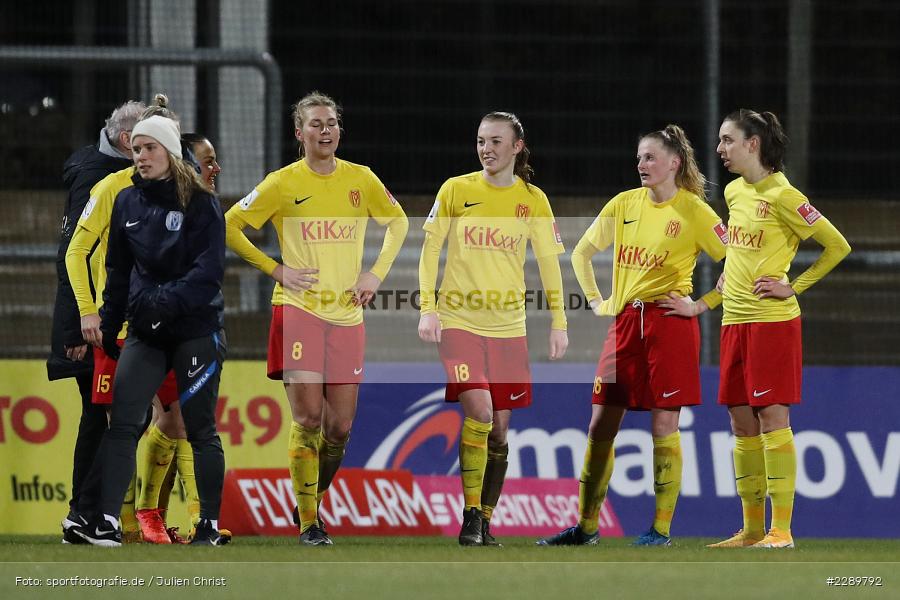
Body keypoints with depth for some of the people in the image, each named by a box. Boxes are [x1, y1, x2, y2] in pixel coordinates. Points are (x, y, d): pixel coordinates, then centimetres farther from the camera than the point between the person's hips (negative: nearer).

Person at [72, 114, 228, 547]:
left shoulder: (200, 202, -8)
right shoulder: (127, 202, 7)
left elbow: (209, 270, -16)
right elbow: (118, 271, 16)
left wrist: (167, 300, -28)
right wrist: (108, 326, 14)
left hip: (196, 328, -4)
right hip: (145, 330, 4)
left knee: (200, 429, 4)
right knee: (122, 423, -9)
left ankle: (210, 525, 14)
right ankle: (107, 523, -15)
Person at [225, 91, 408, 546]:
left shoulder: (361, 180, 6)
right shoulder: (282, 184, -2)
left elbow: (398, 222, 22)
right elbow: (229, 227, 5)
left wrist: (376, 273, 10)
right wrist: (275, 269, -3)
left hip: (347, 315, 3)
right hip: (298, 309, -3)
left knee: (339, 428, 1)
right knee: (308, 417, -12)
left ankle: (311, 501, 24)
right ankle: (308, 523, -5)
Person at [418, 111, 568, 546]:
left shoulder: (533, 199, 4)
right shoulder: (456, 190, 0)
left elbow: (549, 261, 9)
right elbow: (430, 249, 3)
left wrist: (559, 322, 4)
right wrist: (427, 309, -5)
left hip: (508, 326, 2)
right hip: (458, 321, -2)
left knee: (499, 428, 4)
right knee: (479, 411, -18)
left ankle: (485, 522, 15)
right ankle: (470, 515, -11)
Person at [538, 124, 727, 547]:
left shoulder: (693, 211, -5)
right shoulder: (624, 204, 9)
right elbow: (582, 253, 22)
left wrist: (701, 304, -8)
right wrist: (595, 300, 13)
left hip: (670, 322, -5)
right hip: (625, 322, 5)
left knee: (663, 427, -4)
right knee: (600, 424, 4)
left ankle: (662, 528, 2)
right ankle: (586, 527, 10)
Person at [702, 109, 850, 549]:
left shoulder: (781, 195, -11)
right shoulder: (734, 192, 12)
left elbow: (837, 246, -8)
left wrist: (795, 286, -8)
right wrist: (707, 298, 18)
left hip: (772, 319, -8)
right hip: (734, 320, 8)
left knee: (771, 417, -9)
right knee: (741, 421, 8)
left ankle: (781, 531, -9)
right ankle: (752, 528, 13)